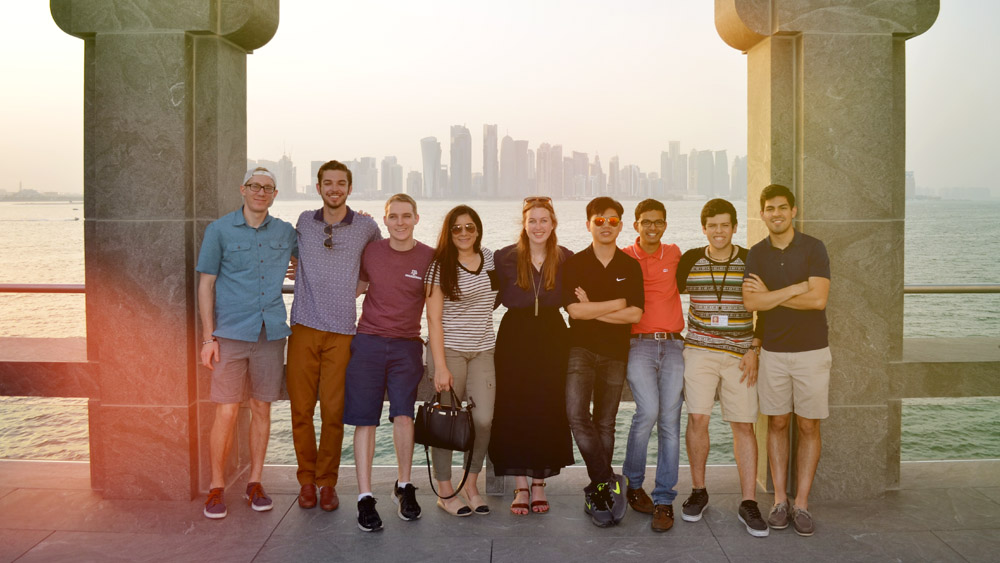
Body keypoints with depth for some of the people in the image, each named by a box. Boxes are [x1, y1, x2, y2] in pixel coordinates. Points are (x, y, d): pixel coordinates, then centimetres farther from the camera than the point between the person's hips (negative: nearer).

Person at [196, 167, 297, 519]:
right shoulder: (219, 230, 2)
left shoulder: (286, 233, 10)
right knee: (226, 413, -4)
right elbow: (206, 284, 1)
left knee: (262, 409, 8)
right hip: (231, 333, -3)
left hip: (271, 333, 3)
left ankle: (254, 483, 21)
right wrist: (209, 336, -6)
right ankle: (217, 487, 11)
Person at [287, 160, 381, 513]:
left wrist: (354, 286, 11)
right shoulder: (304, 222, 10)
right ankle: (306, 480, 17)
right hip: (304, 327, 1)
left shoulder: (366, 227, 5)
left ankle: (327, 482, 13)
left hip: (342, 331, -1)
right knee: (301, 408, 2)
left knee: (333, 411, -2)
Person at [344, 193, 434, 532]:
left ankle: (404, 487, 11)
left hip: (406, 345, -1)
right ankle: (365, 497, 5)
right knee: (365, 420, -2)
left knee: (403, 415, -11)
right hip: (367, 342, 1)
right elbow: (355, 288, 18)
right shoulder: (370, 252, 5)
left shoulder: (429, 258, -1)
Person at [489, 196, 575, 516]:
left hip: (552, 337, 1)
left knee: (548, 411, 3)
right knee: (514, 412, -1)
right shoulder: (505, 258, -1)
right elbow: (490, 299, 1)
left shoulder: (566, 259, 3)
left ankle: (539, 484, 17)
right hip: (515, 338, -1)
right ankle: (521, 487, 11)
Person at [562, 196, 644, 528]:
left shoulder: (631, 267, 7)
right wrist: (617, 304, -5)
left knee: (605, 422, 5)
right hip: (581, 348, -1)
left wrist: (593, 309, -8)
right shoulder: (574, 264, 3)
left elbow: (635, 314, -4)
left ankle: (596, 494, 15)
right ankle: (609, 482, -12)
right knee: (576, 412, -21)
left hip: (615, 352, 2)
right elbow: (574, 310, -10)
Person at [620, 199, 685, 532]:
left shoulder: (674, 255, 12)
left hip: (673, 344, 3)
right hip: (638, 344, -2)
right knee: (648, 410, -19)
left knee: (670, 420, -3)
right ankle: (633, 483, 4)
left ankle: (664, 501, 4)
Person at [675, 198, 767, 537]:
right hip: (699, 350, 1)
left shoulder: (750, 262, 2)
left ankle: (749, 504, 6)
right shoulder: (690, 260, 5)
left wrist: (754, 350, -2)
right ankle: (698, 492, 13)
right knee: (698, 418, -6)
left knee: (744, 425, -1)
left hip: (739, 354, 0)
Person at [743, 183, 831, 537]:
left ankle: (801, 503, 10)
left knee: (808, 427, 2)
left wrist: (771, 294, -9)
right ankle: (780, 500, 14)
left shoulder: (813, 249, -4)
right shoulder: (756, 254, 4)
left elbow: (818, 299, -16)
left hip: (811, 350, -2)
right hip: (772, 351, 2)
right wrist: (797, 288, -14)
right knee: (777, 424, 6)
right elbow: (750, 302, -10)